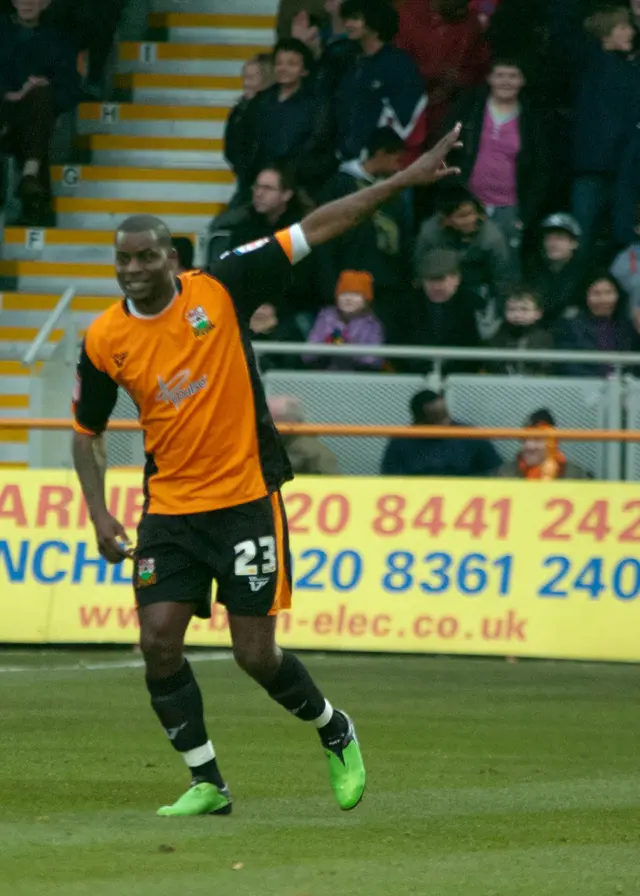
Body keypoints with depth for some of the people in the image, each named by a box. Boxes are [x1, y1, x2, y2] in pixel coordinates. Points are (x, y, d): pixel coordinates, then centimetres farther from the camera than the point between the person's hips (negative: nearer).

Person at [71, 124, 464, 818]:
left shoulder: (220, 289, -8)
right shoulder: (104, 342, -2)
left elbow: (314, 230, -6)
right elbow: (87, 431, 12)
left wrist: (405, 180, -8)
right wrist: (98, 513, -1)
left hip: (246, 499, -3)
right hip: (169, 509, 3)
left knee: (256, 655, -3)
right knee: (159, 643, -9)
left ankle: (336, 734, 26)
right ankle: (206, 785, 7)